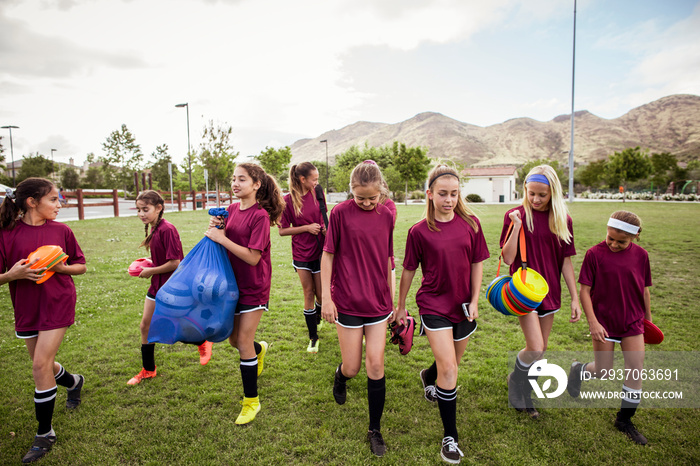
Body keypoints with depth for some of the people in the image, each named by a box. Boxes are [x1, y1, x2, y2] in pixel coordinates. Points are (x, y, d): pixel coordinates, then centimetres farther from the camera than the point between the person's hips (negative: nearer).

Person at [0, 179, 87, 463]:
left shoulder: (61, 230, -2)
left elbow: (81, 266, 5)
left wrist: (60, 267, -14)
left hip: (57, 303, -2)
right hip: (26, 308, 2)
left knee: (40, 365, -7)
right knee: (43, 365, 15)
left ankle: (45, 434, 8)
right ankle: (74, 382, 49)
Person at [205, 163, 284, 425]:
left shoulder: (260, 216, -18)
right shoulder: (232, 210, 3)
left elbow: (253, 257, -23)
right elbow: (221, 244, 12)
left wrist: (222, 238, -23)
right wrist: (214, 227, -8)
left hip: (253, 287, -7)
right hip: (233, 283, 7)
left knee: (244, 343, -1)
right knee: (234, 340, 17)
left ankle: (251, 401, 17)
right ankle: (260, 350, 53)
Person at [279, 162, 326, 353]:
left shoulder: (317, 193, -2)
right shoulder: (288, 200, -11)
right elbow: (282, 231, -8)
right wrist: (307, 227, -15)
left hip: (319, 251, 2)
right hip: (301, 253, -2)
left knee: (321, 294, 5)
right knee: (308, 293, 6)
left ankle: (317, 319, 40)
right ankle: (313, 337, 20)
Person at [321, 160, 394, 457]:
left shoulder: (386, 215, 2)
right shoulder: (340, 213, -8)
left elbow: (387, 259, 11)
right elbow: (328, 255, -4)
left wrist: (389, 295, 15)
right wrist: (326, 297, -7)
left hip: (378, 302, 3)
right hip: (348, 302, -2)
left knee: (375, 365, 4)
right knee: (352, 368, 7)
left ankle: (375, 430, 22)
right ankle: (340, 375, 45)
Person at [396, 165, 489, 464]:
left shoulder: (470, 223, -4)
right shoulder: (420, 231, -10)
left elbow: (477, 263, 4)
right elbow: (408, 270, -1)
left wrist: (474, 301, 0)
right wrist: (400, 306, 6)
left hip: (463, 306, 4)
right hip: (433, 304, -3)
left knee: (451, 363, 20)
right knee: (449, 368, -10)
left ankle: (429, 377, 56)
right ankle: (450, 437, 8)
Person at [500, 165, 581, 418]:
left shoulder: (562, 219, 1)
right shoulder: (516, 215, -7)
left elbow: (565, 261, 6)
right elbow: (508, 258, -12)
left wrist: (575, 298, 4)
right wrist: (516, 226, -22)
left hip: (549, 291, 4)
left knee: (541, 349, 12)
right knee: (535, 349, -11)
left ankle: (526, 393, 35)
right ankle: (516, 381, 20)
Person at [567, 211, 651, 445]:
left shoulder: (640, 255, -2)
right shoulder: (595, 254, -12)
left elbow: (644, 290, 9)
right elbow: (585, 291, -10)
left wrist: (648, 320, 16)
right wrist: (592, 322, -15)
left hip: (632, 322, 3)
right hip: (603, 322, -3)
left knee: (636, 370, 2)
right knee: (603, 371, 4)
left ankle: (624, 419, 20)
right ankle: (579, 370, 39)